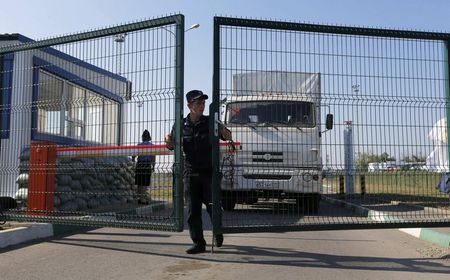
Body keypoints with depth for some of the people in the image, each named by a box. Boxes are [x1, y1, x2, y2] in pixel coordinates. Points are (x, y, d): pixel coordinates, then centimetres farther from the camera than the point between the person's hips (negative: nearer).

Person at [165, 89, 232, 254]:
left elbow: (228, 137, -1)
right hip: (190, 174, 2)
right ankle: (198, 243, 14)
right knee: (193, 211, 4)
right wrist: (168, 141, -13)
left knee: (213, 207, 4)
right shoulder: (181, 125, 3)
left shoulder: (210, 122, -1)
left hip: (210, 172, -1)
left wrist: (223, 131, -24)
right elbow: (172, 146, 10)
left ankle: (218, 234, 31)